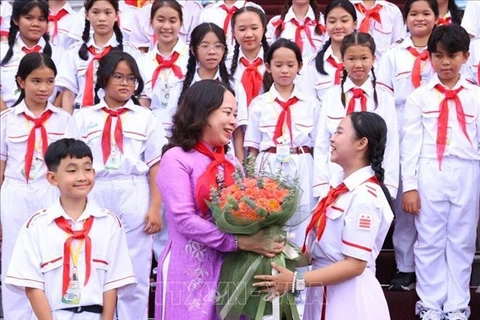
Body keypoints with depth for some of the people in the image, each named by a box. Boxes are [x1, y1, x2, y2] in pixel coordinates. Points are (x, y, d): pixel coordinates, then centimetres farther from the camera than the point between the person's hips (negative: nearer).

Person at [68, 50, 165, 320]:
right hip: (95, 198, 1)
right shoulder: (84, 117, 9)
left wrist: (155, 207, -4)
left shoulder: (146, 118, 7)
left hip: (134, 199, -1)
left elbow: (156, 167, 4)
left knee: (134, 277, 4)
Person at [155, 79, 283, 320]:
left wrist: (264, 237, -11)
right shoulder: (176, 158, -5)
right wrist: (238, 242, -19)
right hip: (190, 271, -6)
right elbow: (184, 219, -15)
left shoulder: (232, 164, 14)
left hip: (229, 268, 6)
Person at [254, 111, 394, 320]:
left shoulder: (365, 196, -19)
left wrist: (297, 281, -22)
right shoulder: (345, 189, 8)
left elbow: (355, 264, -21)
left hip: (348, 298, -8)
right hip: (326, 294, 8)